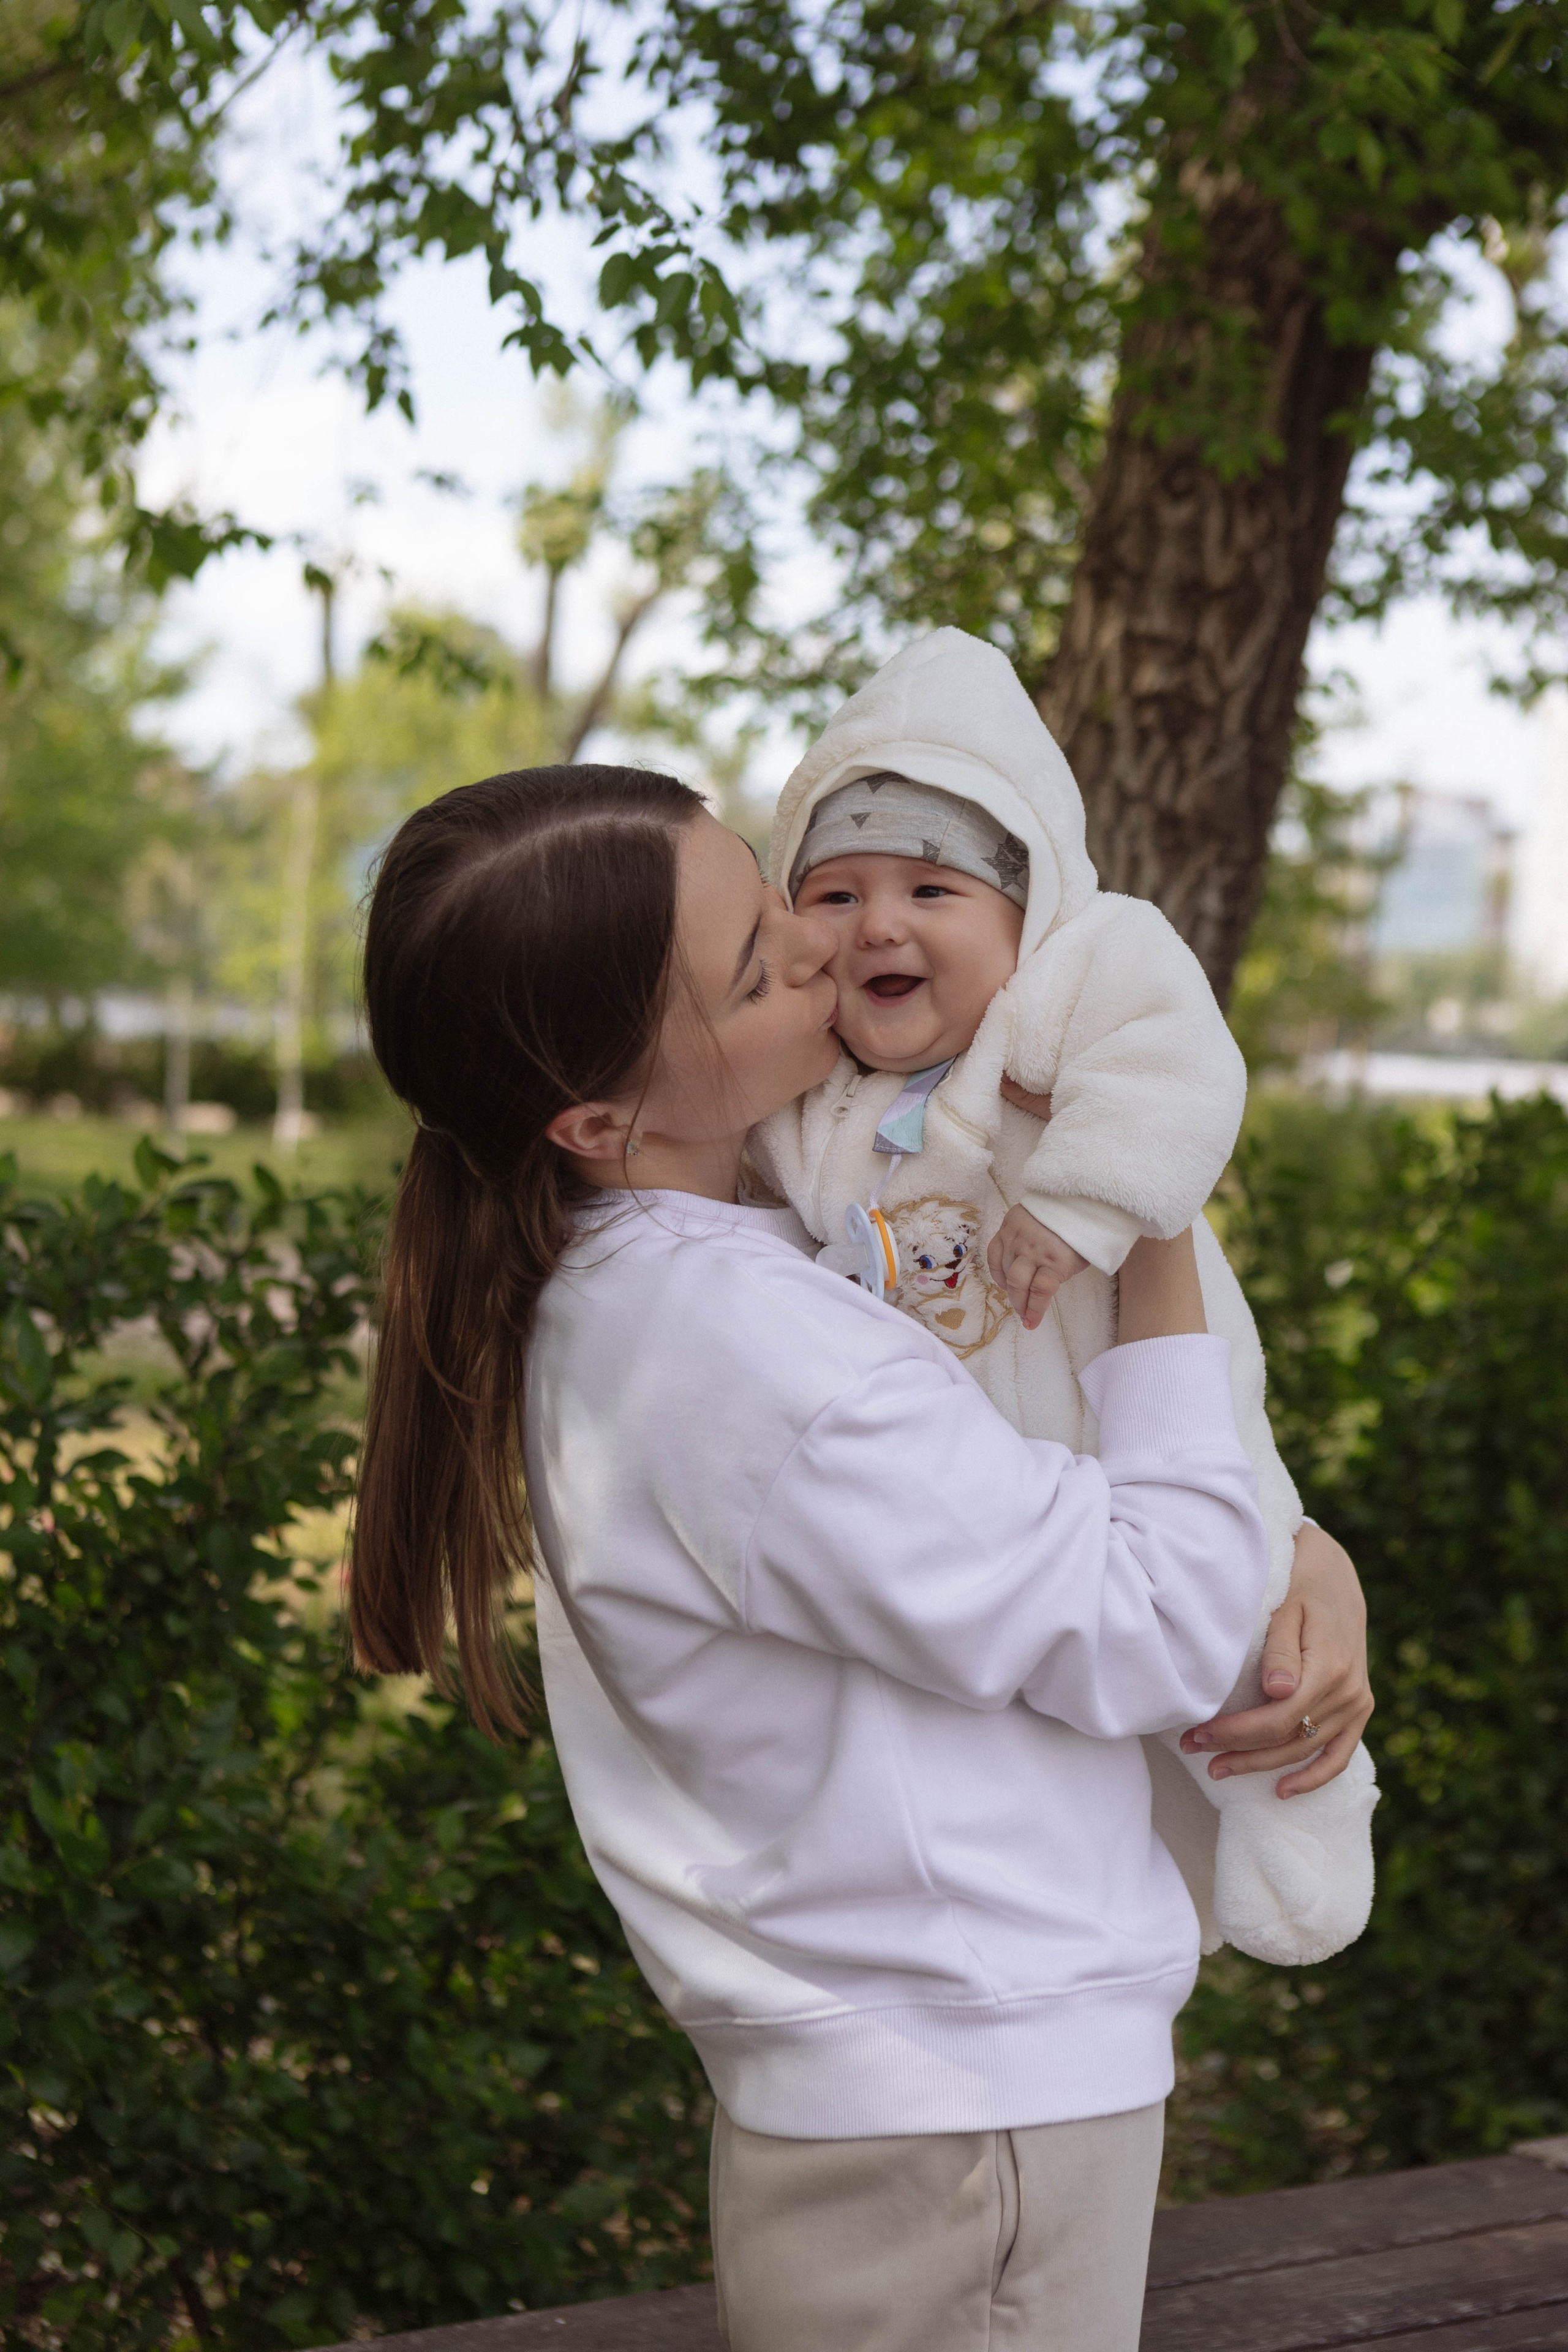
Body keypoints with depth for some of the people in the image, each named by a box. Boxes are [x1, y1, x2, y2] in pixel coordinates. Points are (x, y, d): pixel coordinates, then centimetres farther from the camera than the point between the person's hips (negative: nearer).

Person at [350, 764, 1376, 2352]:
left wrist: (1315, 1565, -1)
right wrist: (1163, 1243, -11)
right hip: (966, 2147, -9)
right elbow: (1154, 1636, -18)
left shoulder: (638, 1288, 5)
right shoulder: (745, 1347, -25)